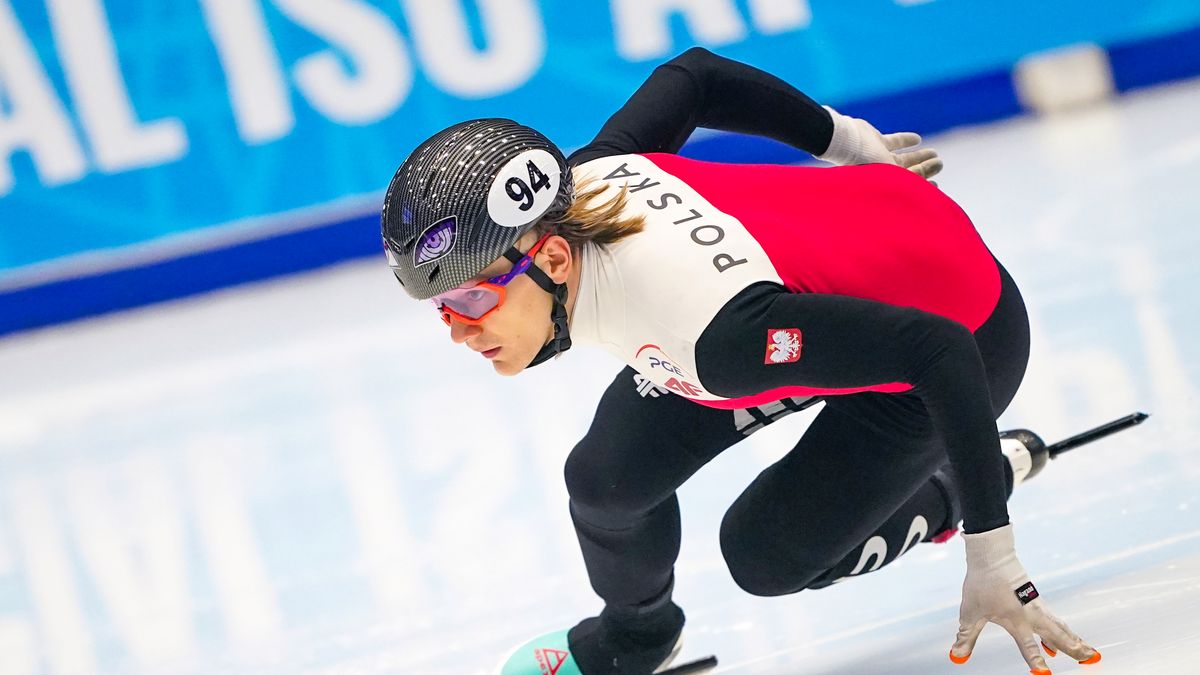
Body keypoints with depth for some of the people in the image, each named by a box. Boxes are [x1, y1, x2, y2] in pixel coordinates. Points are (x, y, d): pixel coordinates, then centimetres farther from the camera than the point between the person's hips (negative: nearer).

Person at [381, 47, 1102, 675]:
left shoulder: (719, 331, -44)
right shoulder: (577, 185, -22)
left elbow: (940, 352, -39)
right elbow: (694, 73, -4)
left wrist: (993, 562, -34)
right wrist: (847, 142, 12)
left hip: (961, 329, -7)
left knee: (764, 555, -2)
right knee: (608, 478, -2)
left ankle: (964, 484, 24)